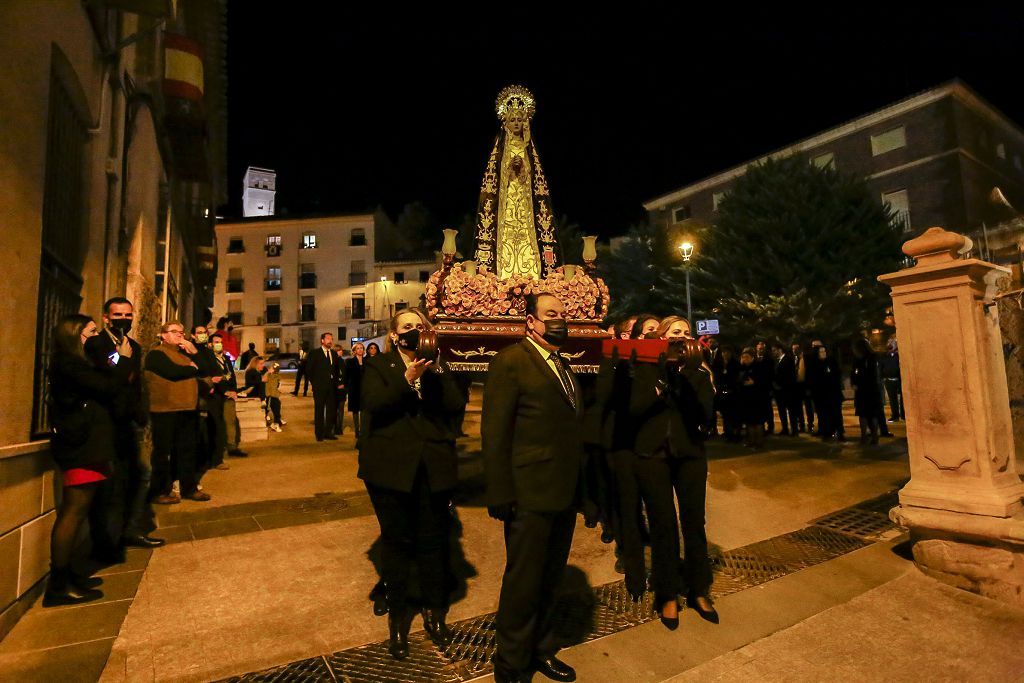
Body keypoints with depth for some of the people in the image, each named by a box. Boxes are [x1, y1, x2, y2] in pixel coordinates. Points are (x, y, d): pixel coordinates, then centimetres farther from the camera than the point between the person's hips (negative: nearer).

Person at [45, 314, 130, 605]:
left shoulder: (75, 364, 20)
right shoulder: (69, 363, -11)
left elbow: (103, 392, 16)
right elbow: (110, 387, -17)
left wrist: (119, 365, 6)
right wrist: (124, 360, -4)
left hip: (85, 445, 11)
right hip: (82, 447, -11)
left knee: (73, 512, 12)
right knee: (74, 511, -9)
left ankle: (64, 575, 18)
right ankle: (58, 585, -4)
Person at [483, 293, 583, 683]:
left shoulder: (564, 366, 13)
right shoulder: (510, 361, -11)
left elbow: (572, 426, 11)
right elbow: (494, 433, -15)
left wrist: (581, 486, 9)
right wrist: (500, 496, -16)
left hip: (565, 494, 7)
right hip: (530, 495, -7)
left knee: (549, 579, 21)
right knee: (523, 582, 9)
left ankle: (541, 650, 42)